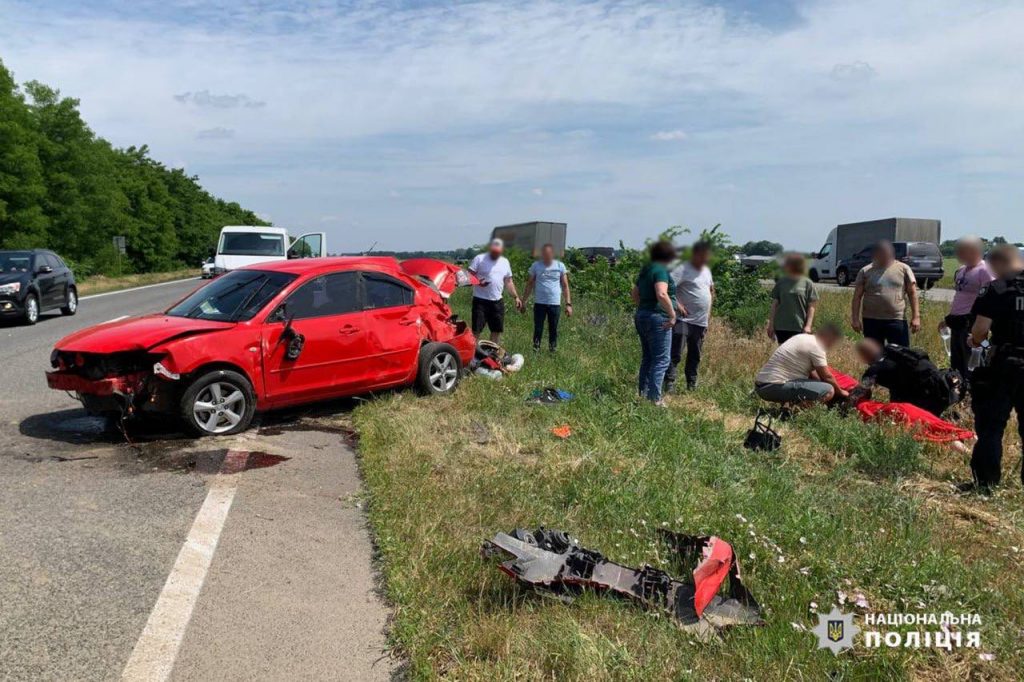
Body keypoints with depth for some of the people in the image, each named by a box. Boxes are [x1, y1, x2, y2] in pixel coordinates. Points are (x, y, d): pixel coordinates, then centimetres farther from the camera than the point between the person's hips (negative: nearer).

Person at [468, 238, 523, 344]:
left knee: (497, 330, 12)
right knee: (476, 330, -6)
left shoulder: (505, 262, 12)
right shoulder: (479, 258, -5)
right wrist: (478, 282, -27)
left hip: (497, 301, 6)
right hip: (480, 300, -5)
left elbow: (509, 281, 18)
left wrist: (516, 297, 11)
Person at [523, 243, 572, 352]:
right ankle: (535, 350, 9)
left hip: (555, 304, 0)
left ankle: (553, 350, 15)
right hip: (539, 303, 0)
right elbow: (530, 284, 8)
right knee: (538, 329, 2)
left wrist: (568, 304, -2)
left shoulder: (560, 266, 1)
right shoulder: (536, 265, 2)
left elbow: (565, 286, 4)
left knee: (553, 330, 7)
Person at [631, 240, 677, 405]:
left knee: (647, 358, 17)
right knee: (661, 360, -5)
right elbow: (662, 294, -27)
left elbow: (635, 293, 24)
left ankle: (643, 394, 20)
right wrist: (672, 314, -19)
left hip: (641, 316, 9)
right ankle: (655, 398, -8)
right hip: (657, 318, -9)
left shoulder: (646, 270, 15)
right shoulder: (661, 270, -13)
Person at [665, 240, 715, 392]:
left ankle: (692, 385, 25)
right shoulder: (682, 269, -11)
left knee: (695, 356, 15)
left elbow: (711, 289, 31)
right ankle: (669, 385, -12)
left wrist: (709, 309, 19)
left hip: (701, 322, 8)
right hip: (683, 319, -8)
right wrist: (677, 305, -23)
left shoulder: (706, 270, 15)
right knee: (675, 354, -11)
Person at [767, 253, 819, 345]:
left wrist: (808, 325, -10)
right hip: (781, 326, 3)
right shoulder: (781, 282, 3)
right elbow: (775, 304, 7)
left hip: (800, 327, -2)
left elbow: (811, 306, -3)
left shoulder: (807, 283, -4)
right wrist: (771, 324, 5)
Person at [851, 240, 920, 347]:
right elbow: (857, 296, 3)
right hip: (871, 320, 1)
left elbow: (912, 293, 3)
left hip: (897, 320, -1)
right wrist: (855, 318, -4)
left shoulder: (903, 269, 4)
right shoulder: (865, 271, 4)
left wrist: (916, 316, -5)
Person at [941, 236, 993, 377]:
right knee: (956, 363, 16)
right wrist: (948, 319, 25)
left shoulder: (984, 270, -11)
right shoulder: (961, 270, 14)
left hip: (971, 322, -9)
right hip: (957, 322, 9)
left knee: (968, 365, -6)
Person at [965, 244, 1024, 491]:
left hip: (1004, 367, -4)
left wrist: (975, 341, 7)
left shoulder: (996, 289, -9)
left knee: (990, 425, 3)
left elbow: (981, 328, -14)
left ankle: (984, 482, 5)